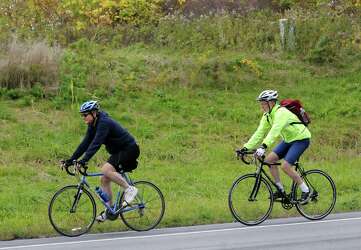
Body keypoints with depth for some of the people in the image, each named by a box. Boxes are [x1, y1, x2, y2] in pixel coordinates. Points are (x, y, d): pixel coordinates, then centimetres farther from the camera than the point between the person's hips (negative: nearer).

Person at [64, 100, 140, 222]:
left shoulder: (104, 123, -24)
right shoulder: (93, 125, 3)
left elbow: (96, 143, -35)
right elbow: (85, 143, 4)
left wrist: (84, 160, -42)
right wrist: (71, 159, -4)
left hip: (130, 150, -10)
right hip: (118, 152, 10)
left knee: (106, 170, -27)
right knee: (104, 180, 2)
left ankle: (129, 189, -13)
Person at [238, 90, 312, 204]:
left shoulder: (281, 113, -27)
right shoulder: (267, 116, 0)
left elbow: (275, 131, -42)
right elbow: (259, 133, -3)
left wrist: (263, 146, -53)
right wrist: (246, 147, -13)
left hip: (301, 139, -9)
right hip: (288, 139, 9)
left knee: (286, 166, -21)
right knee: (269, 159, -5)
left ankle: (306, 191, -6)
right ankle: (281, 190, 4)